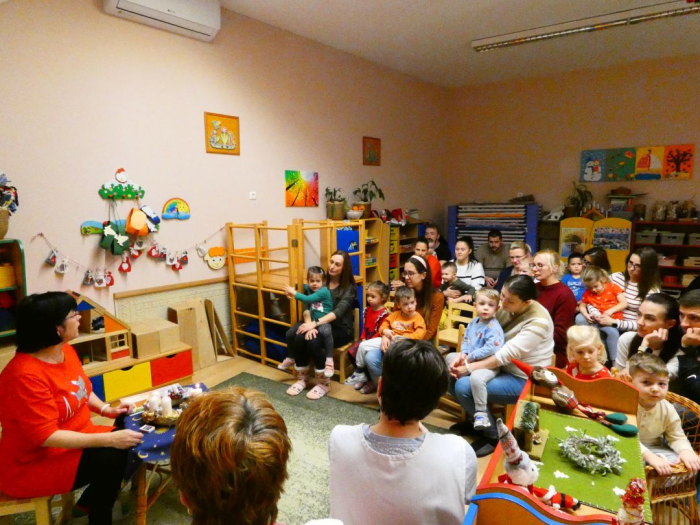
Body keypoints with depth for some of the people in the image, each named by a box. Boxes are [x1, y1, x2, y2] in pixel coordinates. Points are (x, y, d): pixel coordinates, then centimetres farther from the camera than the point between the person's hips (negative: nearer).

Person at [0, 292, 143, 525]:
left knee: (128, 440, -5)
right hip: (34, 463, -8)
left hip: (73, 441, 9)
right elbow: (46, 437, -29)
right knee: (111, 457, -24)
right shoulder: (25, 375, -30)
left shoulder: (66, 350, -3)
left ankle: (89, 501, 17)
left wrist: (107, 409, -4)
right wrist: (109, 439, -31)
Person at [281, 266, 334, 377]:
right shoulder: (308, 288, 5)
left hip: (324, 321, -7)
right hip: (311, 320, 7)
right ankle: (291, 358, 26)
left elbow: (308, 299, -26)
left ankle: (329, 361, -33)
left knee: (325, 332, -41)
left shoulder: (324, 291, -17)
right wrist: (291, 290, 3)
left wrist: (294, 293, -18)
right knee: (290, 333, 3)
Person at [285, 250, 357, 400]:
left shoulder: (349, 287, -6)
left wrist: (315, 323, -32)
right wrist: (309, 324, -24)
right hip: (322, 325, 4)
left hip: (341, 328, -4)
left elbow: (338, 311, -21)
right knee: (299, 337, -26)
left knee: (313, 341, -31)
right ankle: (301, 379, -6)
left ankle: (324, 383, -12)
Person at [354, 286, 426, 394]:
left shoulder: (417, 317, 1)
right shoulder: (395, 315, 17)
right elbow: (383, 326, 17)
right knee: (363, 346, -5)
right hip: (388, 340, 6)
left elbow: (420, 334, -14)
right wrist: (385, 332, -7)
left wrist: (402, 337, -18)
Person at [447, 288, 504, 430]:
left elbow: (491, 349, -30)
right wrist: (463, 354, -7)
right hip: (470, 360, 9)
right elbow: (466, 340, 14)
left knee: (476, 377, -37)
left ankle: (481, 413, -24)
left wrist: (470, 357, -21)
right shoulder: (473, 323, 7)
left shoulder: (494, 327, -19)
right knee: (450, 357, 20)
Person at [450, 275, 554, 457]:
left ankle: (494, 436, 0)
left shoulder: (538, 321, -24)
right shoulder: (507, 308, -2)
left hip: (523, 380, -8)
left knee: (463, 386, -23)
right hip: (501, 367, 8)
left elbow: (507, 354, -27)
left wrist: (470, 368, -23)